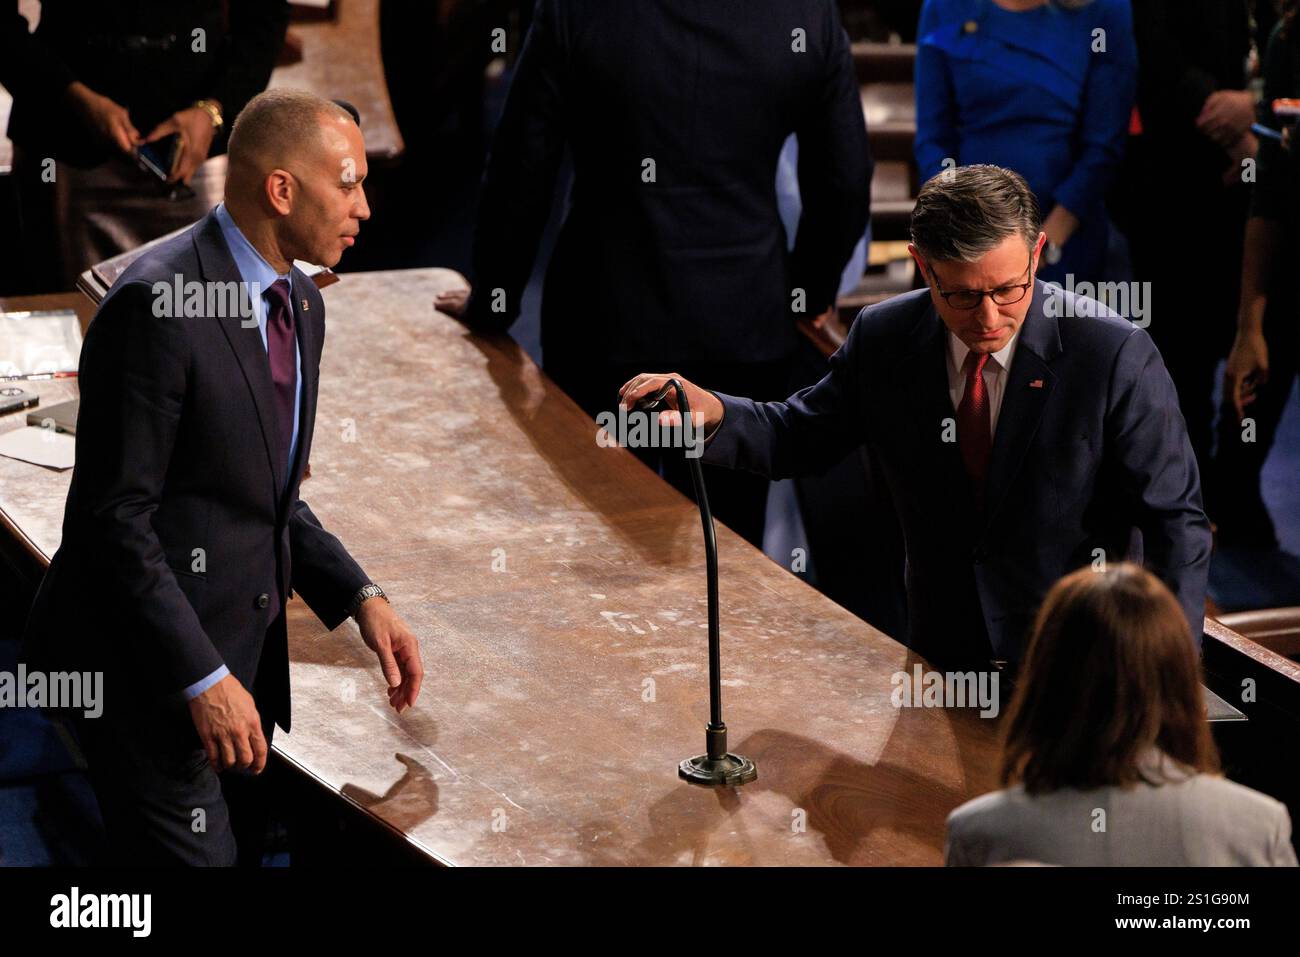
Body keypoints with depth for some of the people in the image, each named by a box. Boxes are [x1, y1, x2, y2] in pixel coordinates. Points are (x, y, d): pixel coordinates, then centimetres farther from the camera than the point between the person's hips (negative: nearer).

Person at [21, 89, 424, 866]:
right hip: (148, 663, -9)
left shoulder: (300, 304, 9)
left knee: (245, 846, 14)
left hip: (243, 649, 9)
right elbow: (116, 516, -20)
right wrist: (202, 679, -21)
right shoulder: (157, 304, -20)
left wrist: (361, 598, 2)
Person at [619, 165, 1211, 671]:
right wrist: (713, 414, -13)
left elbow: (1176, 521, -13)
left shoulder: (1114, 354, -18)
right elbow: (800, 435, 9)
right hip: (942, 661, 3)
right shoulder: (883, 339, -7)